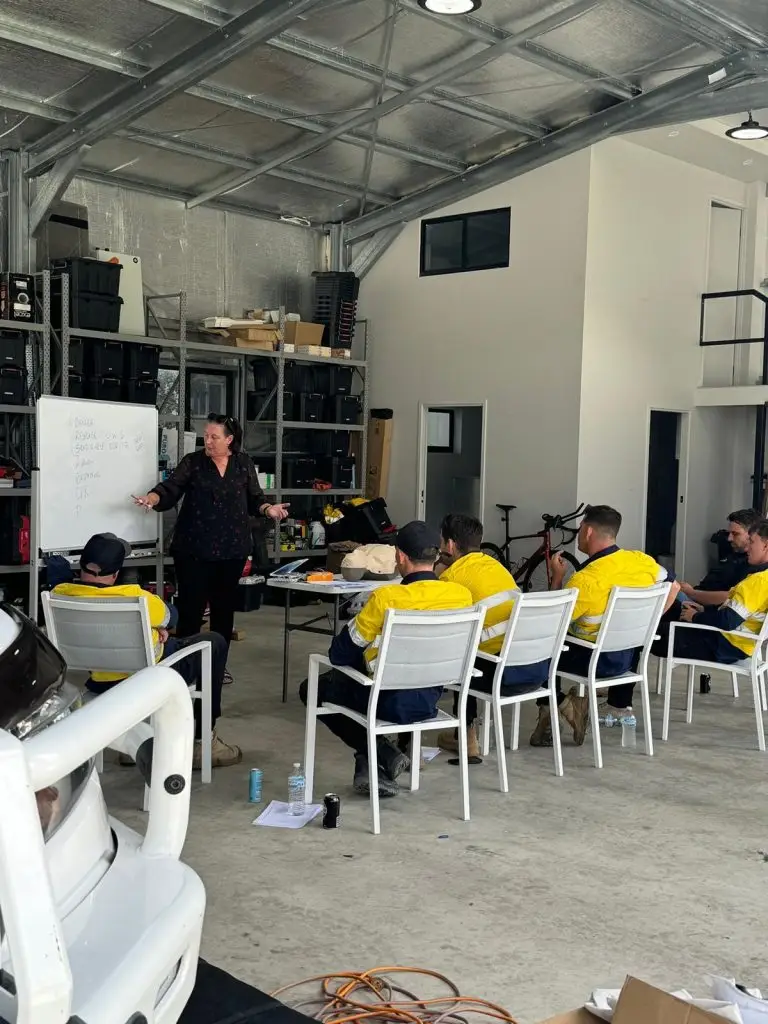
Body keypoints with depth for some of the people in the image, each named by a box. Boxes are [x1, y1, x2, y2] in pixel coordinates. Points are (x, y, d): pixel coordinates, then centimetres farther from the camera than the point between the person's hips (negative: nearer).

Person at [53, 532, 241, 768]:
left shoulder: (59, 595, -11)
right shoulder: (136, 598, -27)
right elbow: (165, 618, -4)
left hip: (96, 684, 6)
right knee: (214, 643, 15)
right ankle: (202, 743, 21)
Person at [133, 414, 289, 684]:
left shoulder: (244, 464, 6)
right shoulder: (192, 462, -1)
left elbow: (254, 499, 8)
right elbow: (170, 489, -11)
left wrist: (268, 509, -12)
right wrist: (152, 498, -30)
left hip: (232, 549, 3)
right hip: (194, 549, -3)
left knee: (224, 607, 11)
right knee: (191, 607, -3)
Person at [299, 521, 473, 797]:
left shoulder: (386, 597, -22)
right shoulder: (463, 595, -9)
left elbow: (339, 654, -13)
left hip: (387, 700, -6)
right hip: (429, 700, 6)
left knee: (311, 689, 19)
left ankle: (382, 753, 7)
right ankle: (369, 764, 23)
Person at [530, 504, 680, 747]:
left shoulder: (583, 580, -26)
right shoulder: (644, 561, -7)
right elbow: (673, 587, 10)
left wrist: (557, 578, -8)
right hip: (630, 657, 6)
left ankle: (553, 707, 5)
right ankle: (620, 705, 43)